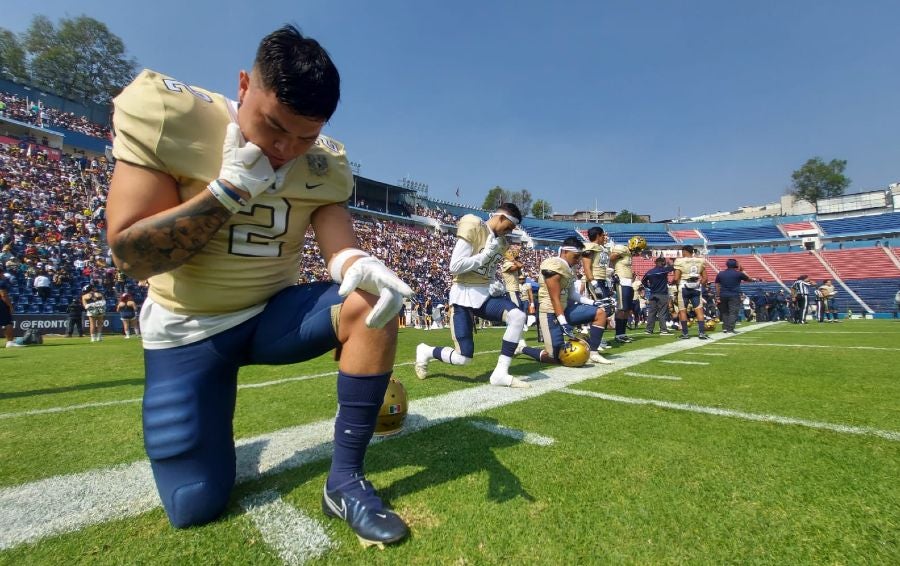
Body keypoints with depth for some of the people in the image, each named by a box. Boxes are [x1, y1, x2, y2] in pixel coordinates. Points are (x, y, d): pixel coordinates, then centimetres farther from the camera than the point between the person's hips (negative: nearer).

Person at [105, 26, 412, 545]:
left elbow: (339, 243, -17)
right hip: (187, 330, -2)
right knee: (196, 506, -5)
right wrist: (231, 188, -26)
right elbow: (131, 254, -18)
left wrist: (358, 265, -41)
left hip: (274, 312, 3)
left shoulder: (326, 163, -6)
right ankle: (210, 431, 31)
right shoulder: (164, 114, -15)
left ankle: (345, 479, -15)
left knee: (375, 302, -27)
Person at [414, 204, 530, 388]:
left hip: (486, 293, 7)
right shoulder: (473, 229, -13)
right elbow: (454, 267, -19)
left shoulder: (501, 242, 12)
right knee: (463, 358, -8)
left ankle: (500, 374, -11)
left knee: (518, 316, -21)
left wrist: (496, 284, 1)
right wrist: (486, 254, -18)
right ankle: (426, 351, 24)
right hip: (464, 294, -7)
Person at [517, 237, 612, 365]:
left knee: (600, 313, 1)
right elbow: (555, 299, -21)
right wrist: (563, 323, -23)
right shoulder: (554, 266, -18)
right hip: (551, 313, -9)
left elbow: (571, 294, 18)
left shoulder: (569, 268, 12)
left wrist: (592, 302, 8)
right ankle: (522, 348, 13)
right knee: (557, 357, -8)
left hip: (566, 309, 9)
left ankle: (593, 353, 6)